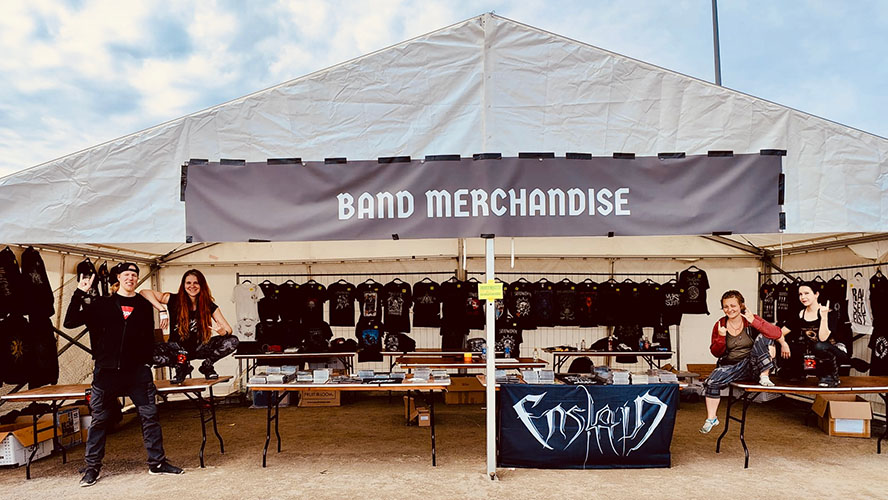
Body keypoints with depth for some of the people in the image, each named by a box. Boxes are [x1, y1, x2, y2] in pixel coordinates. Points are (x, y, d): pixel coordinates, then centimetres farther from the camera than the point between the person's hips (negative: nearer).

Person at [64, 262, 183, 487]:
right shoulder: (102, 304, 6)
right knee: (99, 419, 6)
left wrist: (147, 363, 8)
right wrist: (79, 294, -8)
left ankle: (157, 462, 11)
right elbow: (70, 322, 0)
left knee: (150, 415, 0)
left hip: (137, 370, 1)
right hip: (106, 370, -1)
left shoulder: (144, 306, 11)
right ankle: (92, 468, 21)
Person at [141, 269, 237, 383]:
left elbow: (229, 330, -10)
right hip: (177, 348, 0)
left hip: (199, 347, 0)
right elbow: (144, 292, -17)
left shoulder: (209, 306, -6)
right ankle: (182, 367, -3)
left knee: (232, 341, -23)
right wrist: (162, 310, -28)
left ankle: (207, 365, 3)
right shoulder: (174, 300, -9)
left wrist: (222, 331, -34)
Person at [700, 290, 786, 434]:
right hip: (732, 367, 3)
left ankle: (764, 376, -19)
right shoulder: (720, 325, 1)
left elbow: (776, 333, -19)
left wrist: (754, 322, -29)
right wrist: (721, 337, -16)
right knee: (711, 381, -18)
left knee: (763, 338, -24)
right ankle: (711, 418, -2)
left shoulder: (751, 320, -7)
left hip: (753, 365, -3)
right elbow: (716, 353, 2)